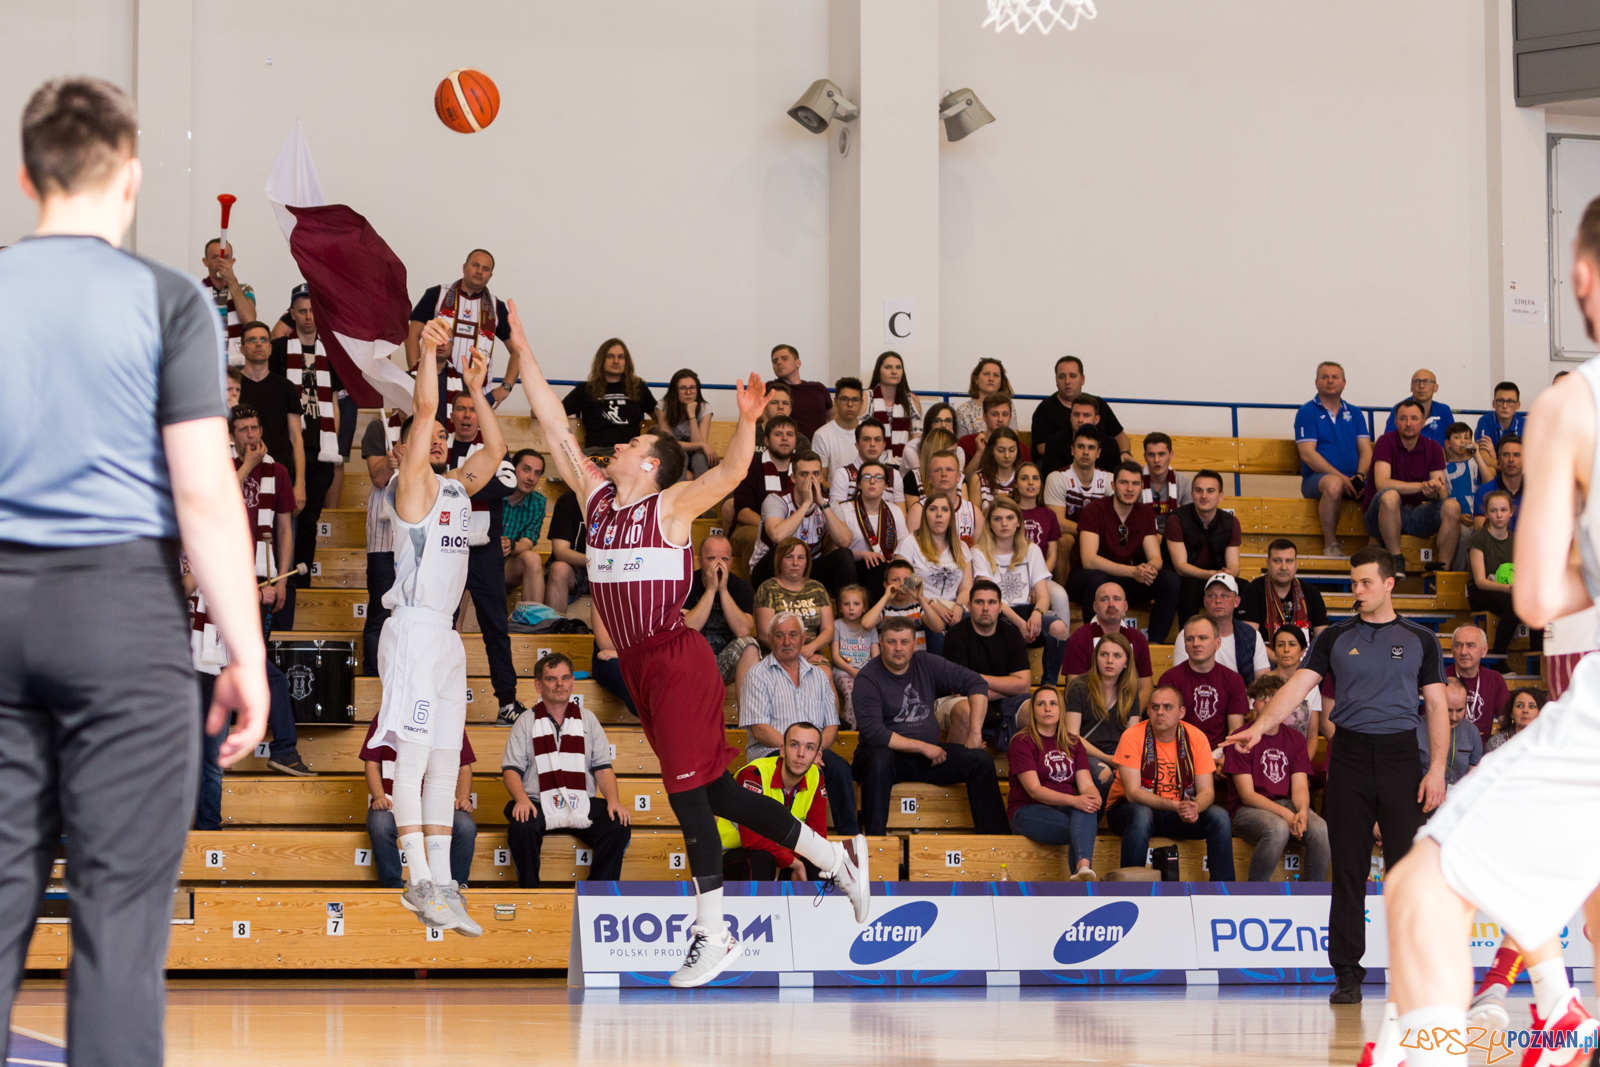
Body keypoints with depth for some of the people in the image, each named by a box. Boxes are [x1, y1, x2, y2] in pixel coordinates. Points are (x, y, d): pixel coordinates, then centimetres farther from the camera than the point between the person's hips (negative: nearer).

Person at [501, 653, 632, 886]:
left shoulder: (587, 719, 17)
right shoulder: (526, 722, 12)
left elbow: (603, 767, 12)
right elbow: (511, 768, 4)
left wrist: (614, 801, -7)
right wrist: (521, 799, -17)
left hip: (582, 804, 2)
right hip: (538, 803, -2)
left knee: (619, 828, -24)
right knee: (521, 828, -34)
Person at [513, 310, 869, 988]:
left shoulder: (671, 506, -6)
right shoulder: (596, 497, 12)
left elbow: (732, 471, -21)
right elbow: (552, 423, 14)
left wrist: (747, 421, -39)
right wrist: (522, 351, 11)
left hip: (677, 662, -7)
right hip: (638, 666, 7)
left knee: (689, 795, -6)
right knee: (718, 792, 11)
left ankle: (712, 934, 1)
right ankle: (837, 861, 22)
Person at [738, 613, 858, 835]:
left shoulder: (818, 675, 21)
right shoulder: (758, 675, 6)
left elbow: (832, 725, 16)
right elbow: (759, 729, -5)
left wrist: (816, 747, -8)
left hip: (816, 752, 4)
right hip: (770, 751, -4)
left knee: (839, 766, -31)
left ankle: (850, 834, -30)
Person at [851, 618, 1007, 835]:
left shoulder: (926, 664, 3)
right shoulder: (868, 679, -10)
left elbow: (976, 683, 5)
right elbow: (873, 733, -20)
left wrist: (975, 732, -5)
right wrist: (923, 747, -20)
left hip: (929, 752, 5)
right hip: (889, 754, -5)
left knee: (980, 760, -13)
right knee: (879, 761, -39)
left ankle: (993, 834, -11)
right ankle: (874, 839, -39)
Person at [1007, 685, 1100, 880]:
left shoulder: (1073, 743, 18)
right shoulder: (1022, 742, 0)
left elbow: (1086, 784, 6)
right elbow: (1034, 790, -13)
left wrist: (1094, 798, -21)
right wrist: (1073, 800, -27)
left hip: (1065, 809, 4)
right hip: (1028, 811, -4)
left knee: (1086, 811, -35)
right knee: (1085, 830, -33)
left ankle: (1083, 870, -58)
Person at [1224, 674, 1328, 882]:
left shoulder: (1295, 738, 12)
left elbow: (1299, 786, 3)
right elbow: (1247, 794, -9)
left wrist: (1302, 812, -21)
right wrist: (1285, 814, -21)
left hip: (1286, 805, 4)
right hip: (1248, 810, -4)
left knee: (1320, 830, -28)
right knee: (1278, 829, -38)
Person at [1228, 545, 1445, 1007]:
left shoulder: (1420, 639, 7)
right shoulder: (1336, 638, 8)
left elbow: (1436, 705, 6)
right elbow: (1299, 683, -1)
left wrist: (1437, 767, -3)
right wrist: (1260, 725, -17)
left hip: (1400, 755, -1)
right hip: (1349, 756, 1)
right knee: (1348, 870, 1)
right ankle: (1347, 975, 5)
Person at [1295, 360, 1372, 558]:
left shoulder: (1354, 413, 18)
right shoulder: (1308, 412, 4)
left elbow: (1366, 451, 10)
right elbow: (1308, 454, -7)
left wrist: (1359, 477, -12)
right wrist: (1341, 477, -16)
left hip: (1351, 481, 4)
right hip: (1316, 479, -4)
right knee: (1333, 484, -39)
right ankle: (1330, 546, -26)